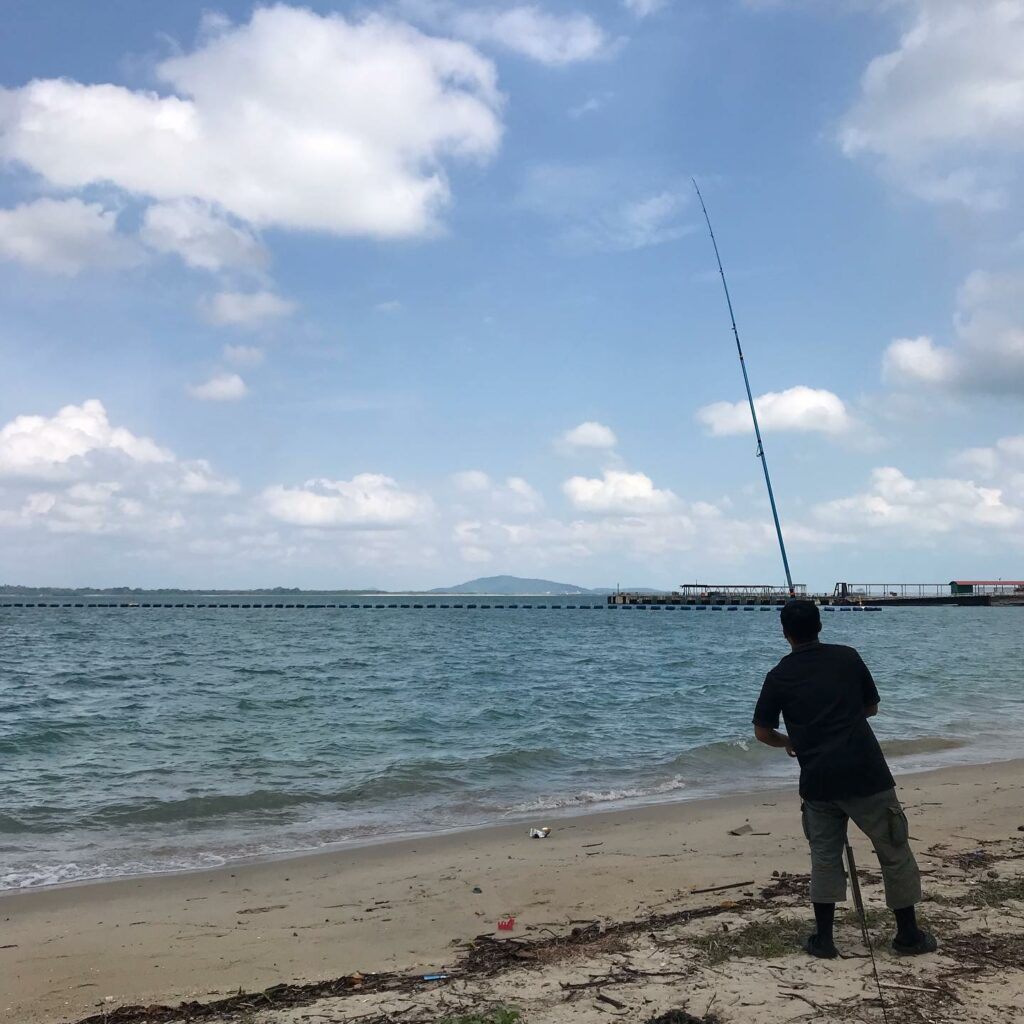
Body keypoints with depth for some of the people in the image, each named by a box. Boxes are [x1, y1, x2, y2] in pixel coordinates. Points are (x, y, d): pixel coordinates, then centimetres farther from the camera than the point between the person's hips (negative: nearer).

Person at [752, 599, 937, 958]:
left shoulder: (779, 677, 3)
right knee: (894, 851, 12)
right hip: (866, 774, -1)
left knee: (824, 856, 14)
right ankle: (908, 935, 19)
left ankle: (823, 939, 14)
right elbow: (872, 708, 15)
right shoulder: (847, 657, 3)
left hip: (818, 780, 1)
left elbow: (762, 731, 10)